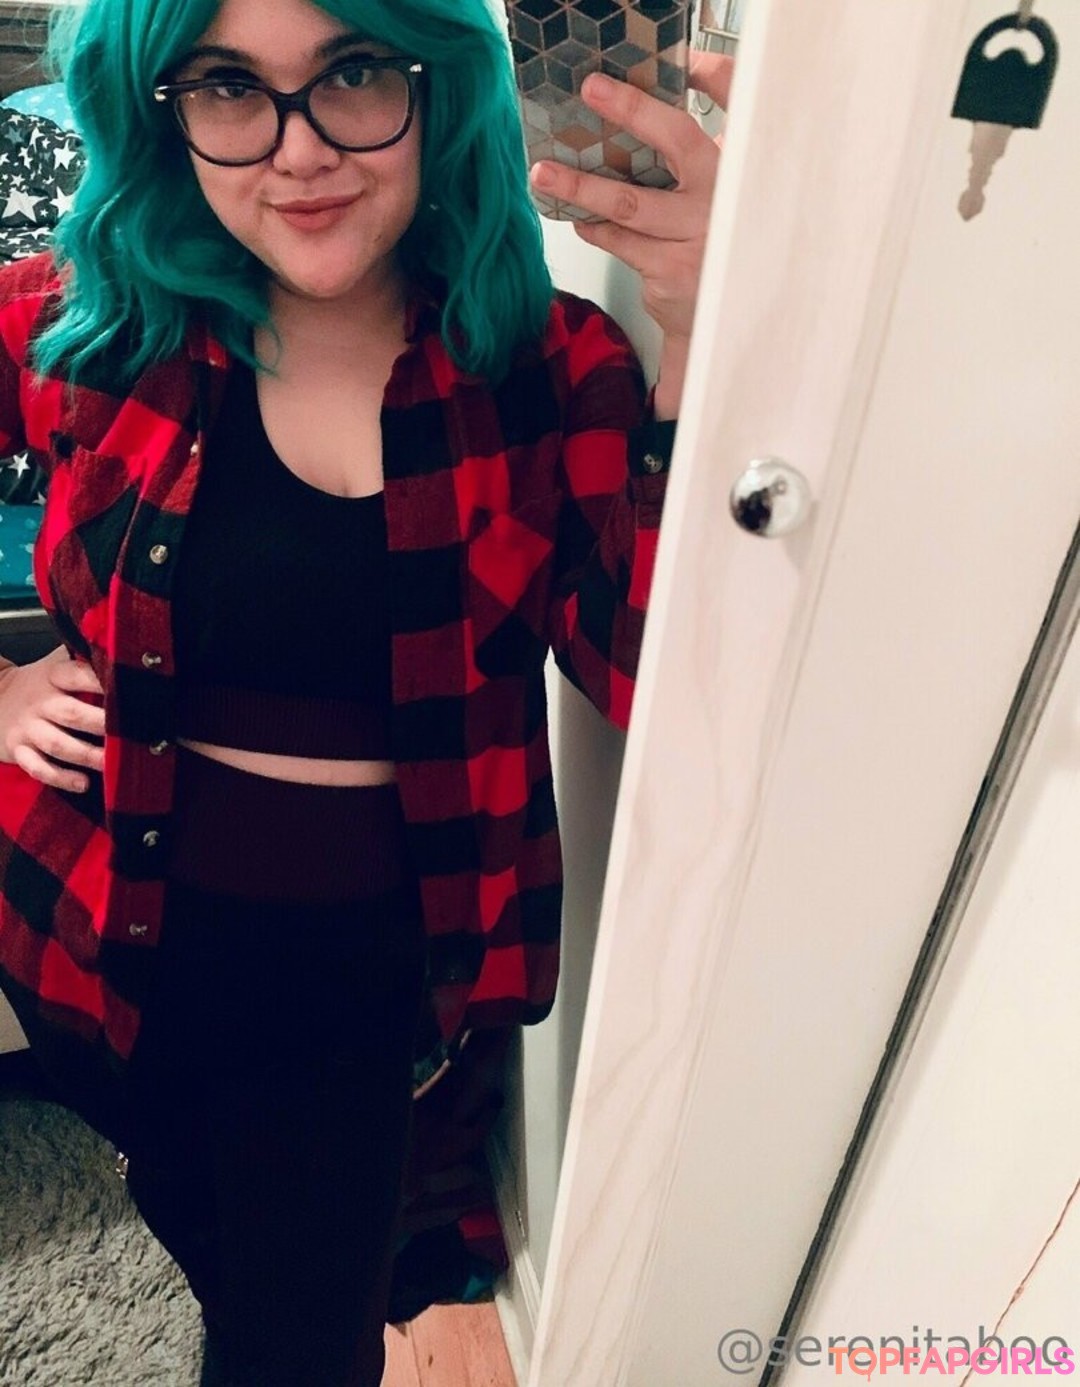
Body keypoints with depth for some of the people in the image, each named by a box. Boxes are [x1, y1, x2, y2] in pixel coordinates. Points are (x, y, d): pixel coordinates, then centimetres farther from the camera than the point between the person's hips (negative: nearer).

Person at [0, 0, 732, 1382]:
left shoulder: (547, 364, -13)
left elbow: (659, 675, -25)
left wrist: (704, 343, -35)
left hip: (372, 958, -2)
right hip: (117, 925, 3)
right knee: (196, 1222, 32)